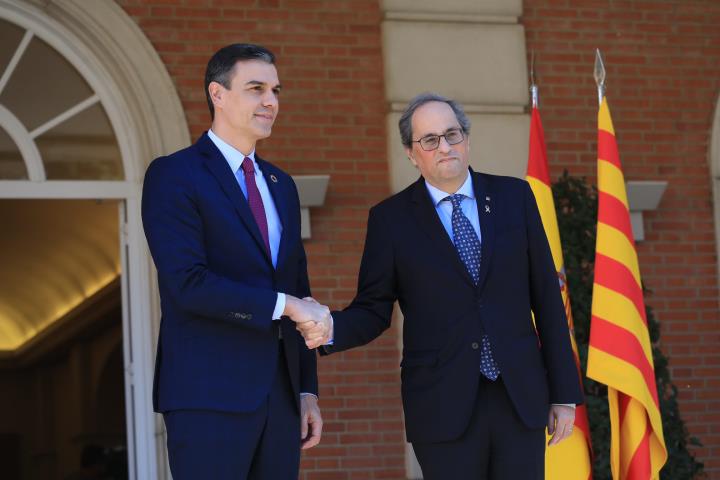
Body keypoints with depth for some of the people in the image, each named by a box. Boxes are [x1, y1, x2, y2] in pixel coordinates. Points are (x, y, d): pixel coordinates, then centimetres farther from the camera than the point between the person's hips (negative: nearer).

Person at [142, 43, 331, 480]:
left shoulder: (282, 185, 18)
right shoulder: (173, 176, -4)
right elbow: (187, 283, -16)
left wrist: (308, 390, 15)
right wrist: (284, 305, -15)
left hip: (281, 394, 6)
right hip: (209, 395, -6)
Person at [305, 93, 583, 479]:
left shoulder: (514, 197, 6)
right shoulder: (390, 219, 2)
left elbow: (546, 297, 7)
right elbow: (373, 311, 4)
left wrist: (564, 392, 5)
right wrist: (331, 328, -19)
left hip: (521, 399, 2)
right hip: (444, 407, -2)